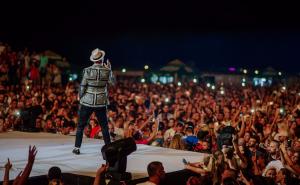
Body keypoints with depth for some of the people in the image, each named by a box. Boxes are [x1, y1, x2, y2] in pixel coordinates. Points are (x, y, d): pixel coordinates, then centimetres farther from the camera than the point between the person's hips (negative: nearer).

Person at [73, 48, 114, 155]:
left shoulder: (87, 70, -9)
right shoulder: (107, 71, -5)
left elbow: (82, 87, -6)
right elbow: (112, 82, 12)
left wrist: (80, 98, 6)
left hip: (87, 102, -1)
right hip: (101, 102, 1)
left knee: (81, 125, 9)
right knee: (104, 126, 11)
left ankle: (77, 148, 9)